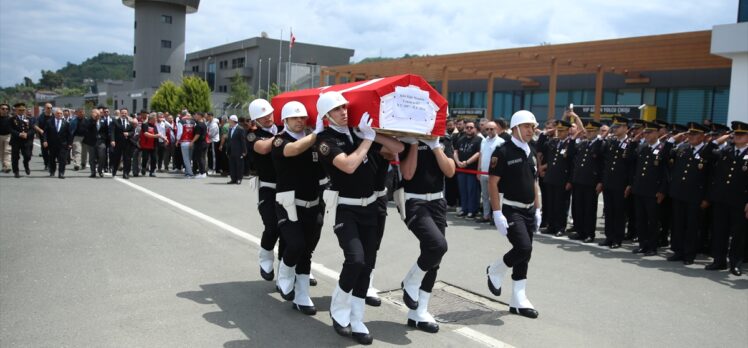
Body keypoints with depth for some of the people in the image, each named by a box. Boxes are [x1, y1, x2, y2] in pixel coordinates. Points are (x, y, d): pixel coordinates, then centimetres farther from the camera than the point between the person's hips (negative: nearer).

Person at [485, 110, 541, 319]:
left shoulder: (531, 152, 11)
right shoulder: (503, 152, -12)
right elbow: (493, 183, -14)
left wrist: (537, 209, 15)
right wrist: (497, 213, -19)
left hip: (528, 210, 7)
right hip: (510, 210, -7)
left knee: (524, 255, 8)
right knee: (523, 248, -19)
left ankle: (519, 301, 17)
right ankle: (495, 271, 9)